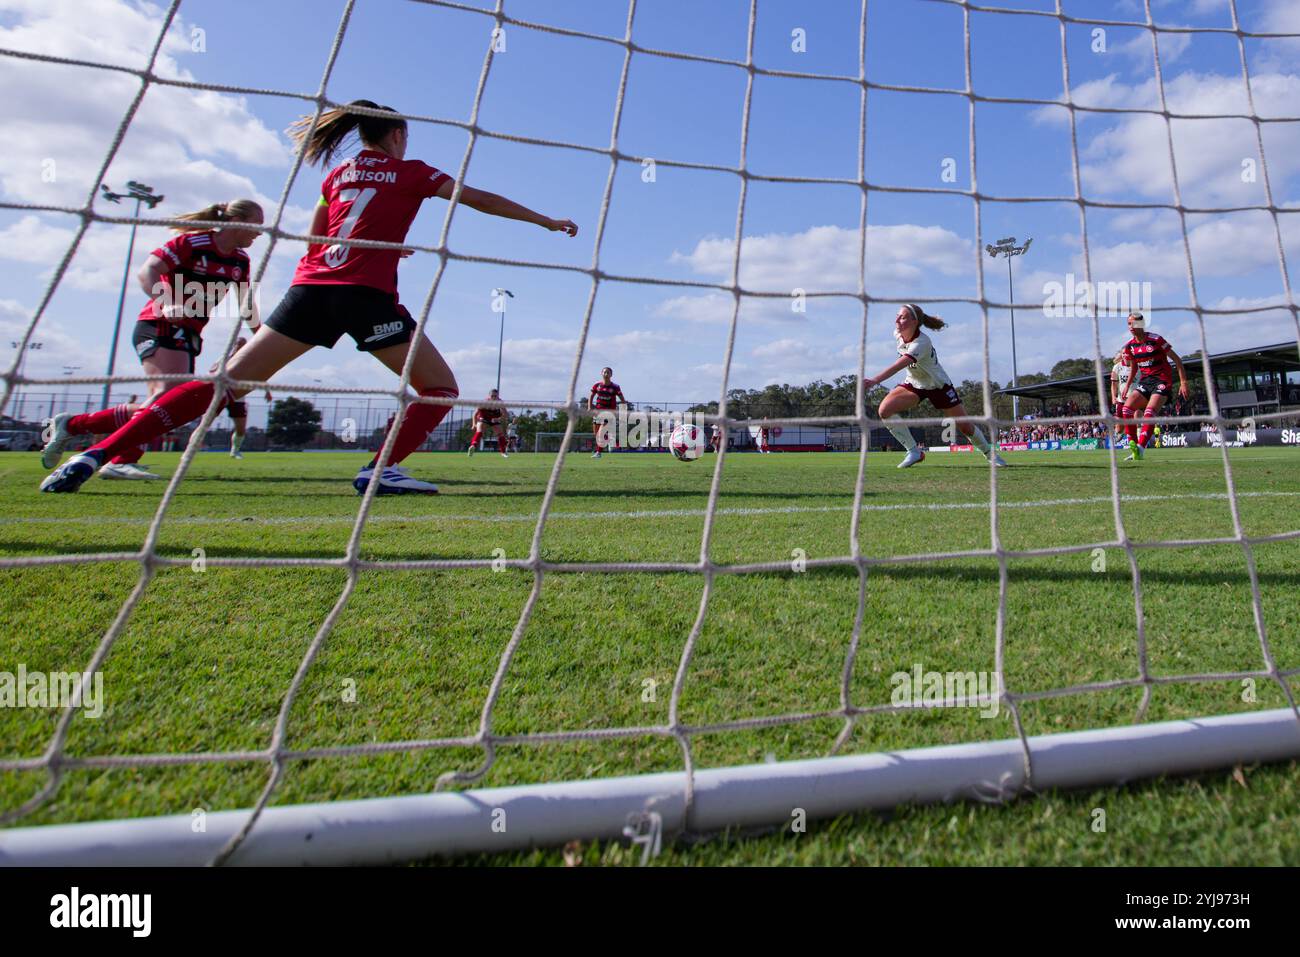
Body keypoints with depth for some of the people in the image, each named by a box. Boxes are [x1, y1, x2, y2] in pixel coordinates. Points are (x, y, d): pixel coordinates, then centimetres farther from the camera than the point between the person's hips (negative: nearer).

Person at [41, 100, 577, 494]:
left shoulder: (337, 175, 26)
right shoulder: (410, 172, 14)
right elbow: (481, 200, 11)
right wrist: (546, 221, 17)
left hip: (311, 287, 5)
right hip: (366, 294, -5)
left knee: (226, 380, 6)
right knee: (440, 387, 5)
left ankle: (99, 454, -1)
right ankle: (381, 470, -16)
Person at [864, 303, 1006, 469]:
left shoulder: (922, 343, -35)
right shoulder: (898, 334, -14)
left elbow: (899, 365, -50)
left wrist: (875, 381, -63)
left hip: (938, 385, -5)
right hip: (914, 384, 5)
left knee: (965, 426, 1)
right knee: (885, 409, -21)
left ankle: (990, 454, 29)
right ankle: (914, 452, -11)